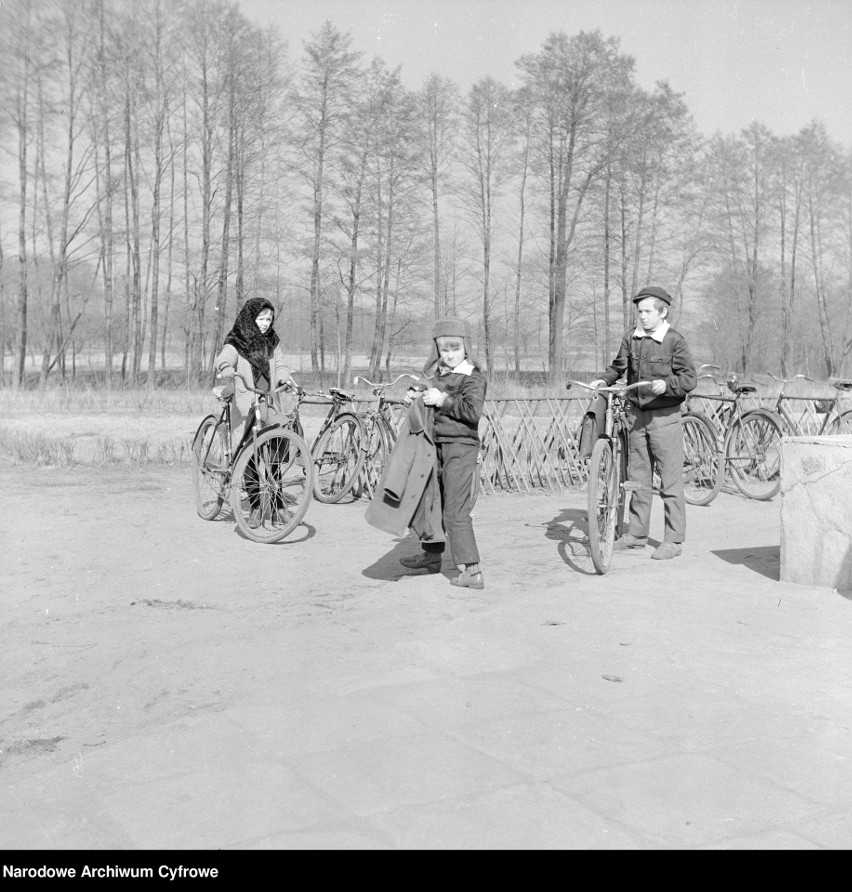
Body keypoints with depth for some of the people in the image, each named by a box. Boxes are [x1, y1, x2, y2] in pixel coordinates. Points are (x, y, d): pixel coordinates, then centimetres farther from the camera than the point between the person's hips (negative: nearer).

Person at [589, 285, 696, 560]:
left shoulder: (674, 341, -9)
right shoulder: (630, 338, 5)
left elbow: (689, 379, -11)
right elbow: (619, 367, 15)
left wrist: (666, 384, -28)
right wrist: (604, 380, -3)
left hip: (664, 417, -5)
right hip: (636, 414, 5)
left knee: (670, 480, -1)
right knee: (638, 476, 12)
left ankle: (673, 540, 6)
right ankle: (636, 534, 23)